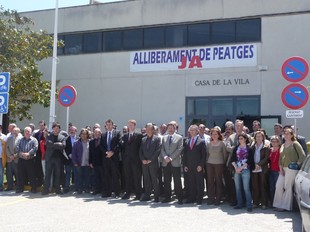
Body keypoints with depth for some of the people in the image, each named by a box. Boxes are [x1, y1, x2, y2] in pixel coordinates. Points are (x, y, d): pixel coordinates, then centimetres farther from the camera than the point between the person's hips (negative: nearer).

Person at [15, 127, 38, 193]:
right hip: (21, 160, 3)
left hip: (30, 160, -3)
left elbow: (35, 148, -9)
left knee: (32, 175, 0)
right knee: (21, 175, 6)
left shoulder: (34, 140, 5)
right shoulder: (20, 140, 15)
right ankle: (20, 188, 15)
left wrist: (28, 153, -21)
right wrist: (21, 153, -16)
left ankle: (33, 188, 8)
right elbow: (17, 147, 2)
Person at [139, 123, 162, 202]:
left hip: (153, 163, -5)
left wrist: (151, 160, -13)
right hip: (144, 163, 5)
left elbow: (158, 150, -8)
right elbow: (140, 151, 13)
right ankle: (147, 195, 15)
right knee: (146, 180, 8)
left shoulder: (157, 139, 0)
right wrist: (143, 159, -3)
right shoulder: (143, 139, 16)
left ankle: (156, 197, 2)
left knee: (155, 180, -3)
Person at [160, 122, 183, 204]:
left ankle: (180, 198, 4)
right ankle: (167, 197, 16)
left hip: (175, 162, -3)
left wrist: (171, 157, -14)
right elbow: (162, 149, 7)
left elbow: (179, 149, -6)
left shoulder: (179, 137, 3)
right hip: (165, 163, 4)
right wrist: (165, 157, -11)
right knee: (166, 181, 8)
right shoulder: (164, 137, 14)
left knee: (177, 181, -2)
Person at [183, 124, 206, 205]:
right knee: (190, 183, 6)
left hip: (198, 166, -4)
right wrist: (184, 165, 5)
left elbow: (204, 154, -5)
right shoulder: (187, 141, 13)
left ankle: (199, 199, 9)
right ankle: (191, 198, 13)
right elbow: (185, 154, 12)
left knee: (199, 183, 2)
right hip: (189, 166, 4)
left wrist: (201, 165, -11)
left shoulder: (201, 141, -1)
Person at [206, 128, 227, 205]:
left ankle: (218, 199, 8)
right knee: (210, 181, 2)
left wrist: (223, 162, 3)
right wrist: (207, 161, 7)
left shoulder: (222, 143, 0)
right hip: (210, 164, 3)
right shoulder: (209, 144, 7)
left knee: (218, 181, 2)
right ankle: (211, 198, 10)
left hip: (219, 164, -2)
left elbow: (225, 154, 4)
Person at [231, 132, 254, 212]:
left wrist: (241, 168, -11)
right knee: (238, 188, 7)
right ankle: (239, 204, 17)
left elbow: (249, 161, -7)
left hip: (245, 170, -4)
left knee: (246, 188, -8)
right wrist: (236, 167, -7)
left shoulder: (249, 149, 0)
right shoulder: (236, 148, 11)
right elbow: (233, 159, 7)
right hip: (237, 170, 4)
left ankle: (249, 205, -3)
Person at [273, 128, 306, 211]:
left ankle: (285, 206, 6)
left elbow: (302, 156, -7)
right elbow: (280, 158, 14)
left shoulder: (295, 144, -1)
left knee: (288, 187, -3)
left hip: (292, 168, -6)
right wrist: (281, 168, 3)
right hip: (283, 169, 6)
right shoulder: (282, 145, 17)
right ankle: (279, 204, 12)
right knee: (279, 186, 0)